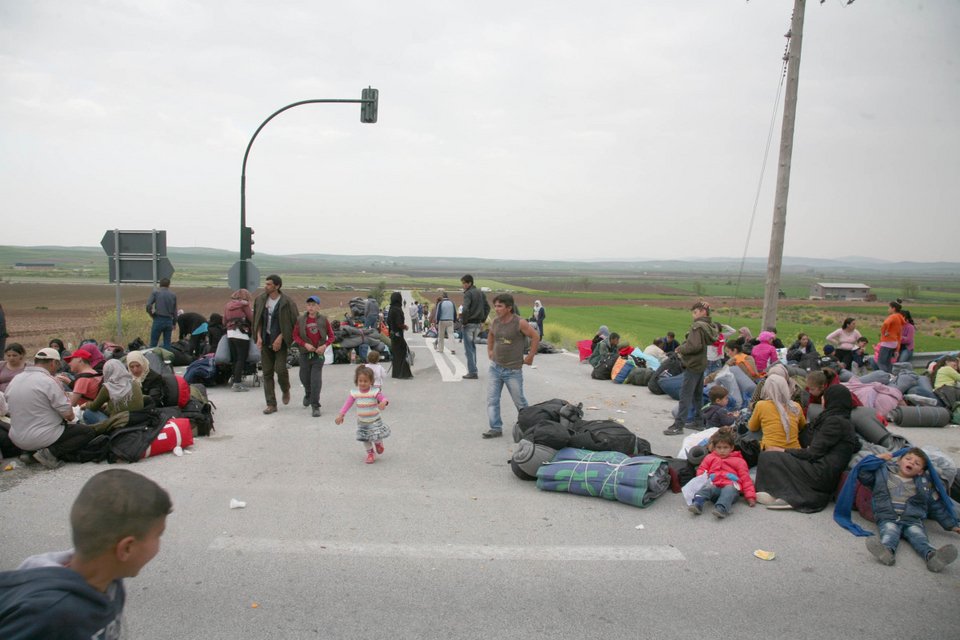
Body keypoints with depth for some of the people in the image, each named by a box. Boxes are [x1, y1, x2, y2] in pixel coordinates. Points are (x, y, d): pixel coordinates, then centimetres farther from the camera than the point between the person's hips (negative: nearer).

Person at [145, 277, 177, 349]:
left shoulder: (155, 292, 1)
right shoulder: (173, 295, 8)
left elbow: (148, 305, -10)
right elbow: (175, 311, 9)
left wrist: (151, 314, 7)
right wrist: (174, 323, 17)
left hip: (158, 320, -3)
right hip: (169, 321, 3)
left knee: (153, 343, 3)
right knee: (167, 344, 7)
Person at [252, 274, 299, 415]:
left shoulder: (287, 302, -10)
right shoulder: (260, 300, 4)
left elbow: (293, 323, -7)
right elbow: (258, 321, 12)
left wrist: (280, 338, -12)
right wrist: (259, 337, 0)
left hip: (280, 341, -4)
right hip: (265, 340, 4)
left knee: (280, 369, -12)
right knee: (267, 373, 3)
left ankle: (286, 390, 21)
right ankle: (271, 404, 10)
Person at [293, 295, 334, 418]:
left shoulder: (323, 319, -3)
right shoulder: (301, 320, -1)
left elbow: (331, 336, 3)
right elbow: (295, 336, 4)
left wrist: (325, 345, -13)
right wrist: (305, 344, -11)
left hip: (319, 353, -2)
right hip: (305, 353, 2)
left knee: (316, 380, -8)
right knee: (304, 378, 14)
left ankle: (315, 406, -2)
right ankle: (308, 394, 46)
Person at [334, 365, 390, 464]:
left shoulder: (375, 391, -17)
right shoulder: (355, 393, -7)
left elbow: (384, 398, -24)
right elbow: (347, 404, -3)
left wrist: (383, 402, -48)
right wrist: (341, 414, -11)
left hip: (375, 421, -3)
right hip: (362, 422, 3)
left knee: (377, 437, -6)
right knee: (365, 439, 10)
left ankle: (378, 443, 32)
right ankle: (370, 453, 34)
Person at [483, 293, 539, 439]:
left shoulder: (520, 323, -15)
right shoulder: (495, 321, 2)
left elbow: (535, 336, -8)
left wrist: (530, 357, -7)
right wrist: (489, 351, 15)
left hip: (513, 370, -5)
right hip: (495, 367, 5)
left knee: (519, 400, 8)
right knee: (492, 399, -2)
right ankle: (495, 428, 3)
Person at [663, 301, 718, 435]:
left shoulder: (697, 326, -17)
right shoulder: (710, 326, 11)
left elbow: (695, 346, -25)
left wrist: (680, 349, -9)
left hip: (692, 365, -9)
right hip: (702, 364, 9)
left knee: (685, 395, -8)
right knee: (697, 395, 19)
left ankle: (678, 425, -7)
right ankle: (698, 421, 27)